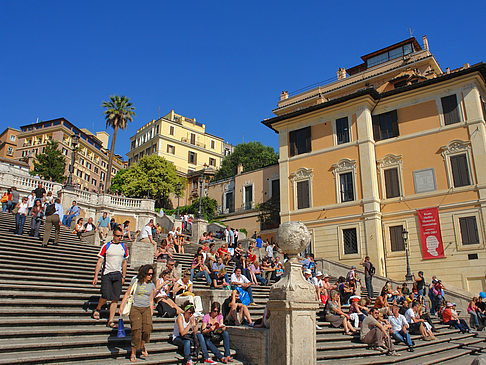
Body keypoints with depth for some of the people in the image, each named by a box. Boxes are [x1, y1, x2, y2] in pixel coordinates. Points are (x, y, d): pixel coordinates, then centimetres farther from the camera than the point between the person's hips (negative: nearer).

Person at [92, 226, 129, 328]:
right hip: (107, 274, -3)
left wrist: (123, 277, 14)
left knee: (115, 299, -1)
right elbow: (100, 262, 0)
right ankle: (97, 309, 22)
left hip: (118, 275, 3)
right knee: (106, 296, -10)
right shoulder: (106, 246, 0)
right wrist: (95, 276, -5)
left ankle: (110, 321, 7)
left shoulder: (124, 247, 10)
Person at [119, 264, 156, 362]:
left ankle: (142, 345, 13)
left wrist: (151, 312, 14)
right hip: (135, 308, -2)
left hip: (146, 309, 3)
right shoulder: (135, 282, -1)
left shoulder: (152, 285, 8)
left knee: (147, 328, -16)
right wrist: (121, 307, 1)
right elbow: (127, 294, 5)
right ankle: (133, 353, 4)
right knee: (136, 329, -13)